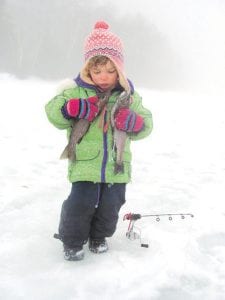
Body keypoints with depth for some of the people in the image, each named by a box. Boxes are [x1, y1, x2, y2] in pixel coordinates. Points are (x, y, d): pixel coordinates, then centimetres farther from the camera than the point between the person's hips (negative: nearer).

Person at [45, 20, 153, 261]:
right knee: (80, 204, -2)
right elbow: (53, 113, -3)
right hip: (85, 165, -2)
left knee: (110, 206, 14)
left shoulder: (129, 95, 0)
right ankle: (72, 240, 25)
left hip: (117, 167, 3)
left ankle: (98, 236, 41)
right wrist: (71, 109, -24)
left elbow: (145, 124, 4)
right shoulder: (76, 91, -6)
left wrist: (134, 122, -20)